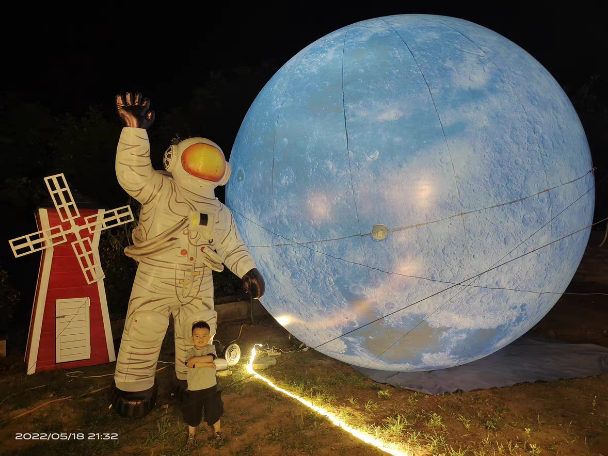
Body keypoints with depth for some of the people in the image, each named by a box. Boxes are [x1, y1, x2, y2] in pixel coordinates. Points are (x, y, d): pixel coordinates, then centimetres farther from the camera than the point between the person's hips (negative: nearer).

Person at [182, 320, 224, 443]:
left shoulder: (211, 348, -6)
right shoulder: (190, 352, -6)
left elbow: (210, 357, -27)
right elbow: (190, 364, -24)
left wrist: (195, 359, -24)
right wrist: (207, 364, -25)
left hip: (210, 388, -1)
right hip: (193, 390, 1)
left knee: (214, 412, 14)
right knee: (192, 414, 17)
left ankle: (217, 431, 38)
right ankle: (191, 434, 42)